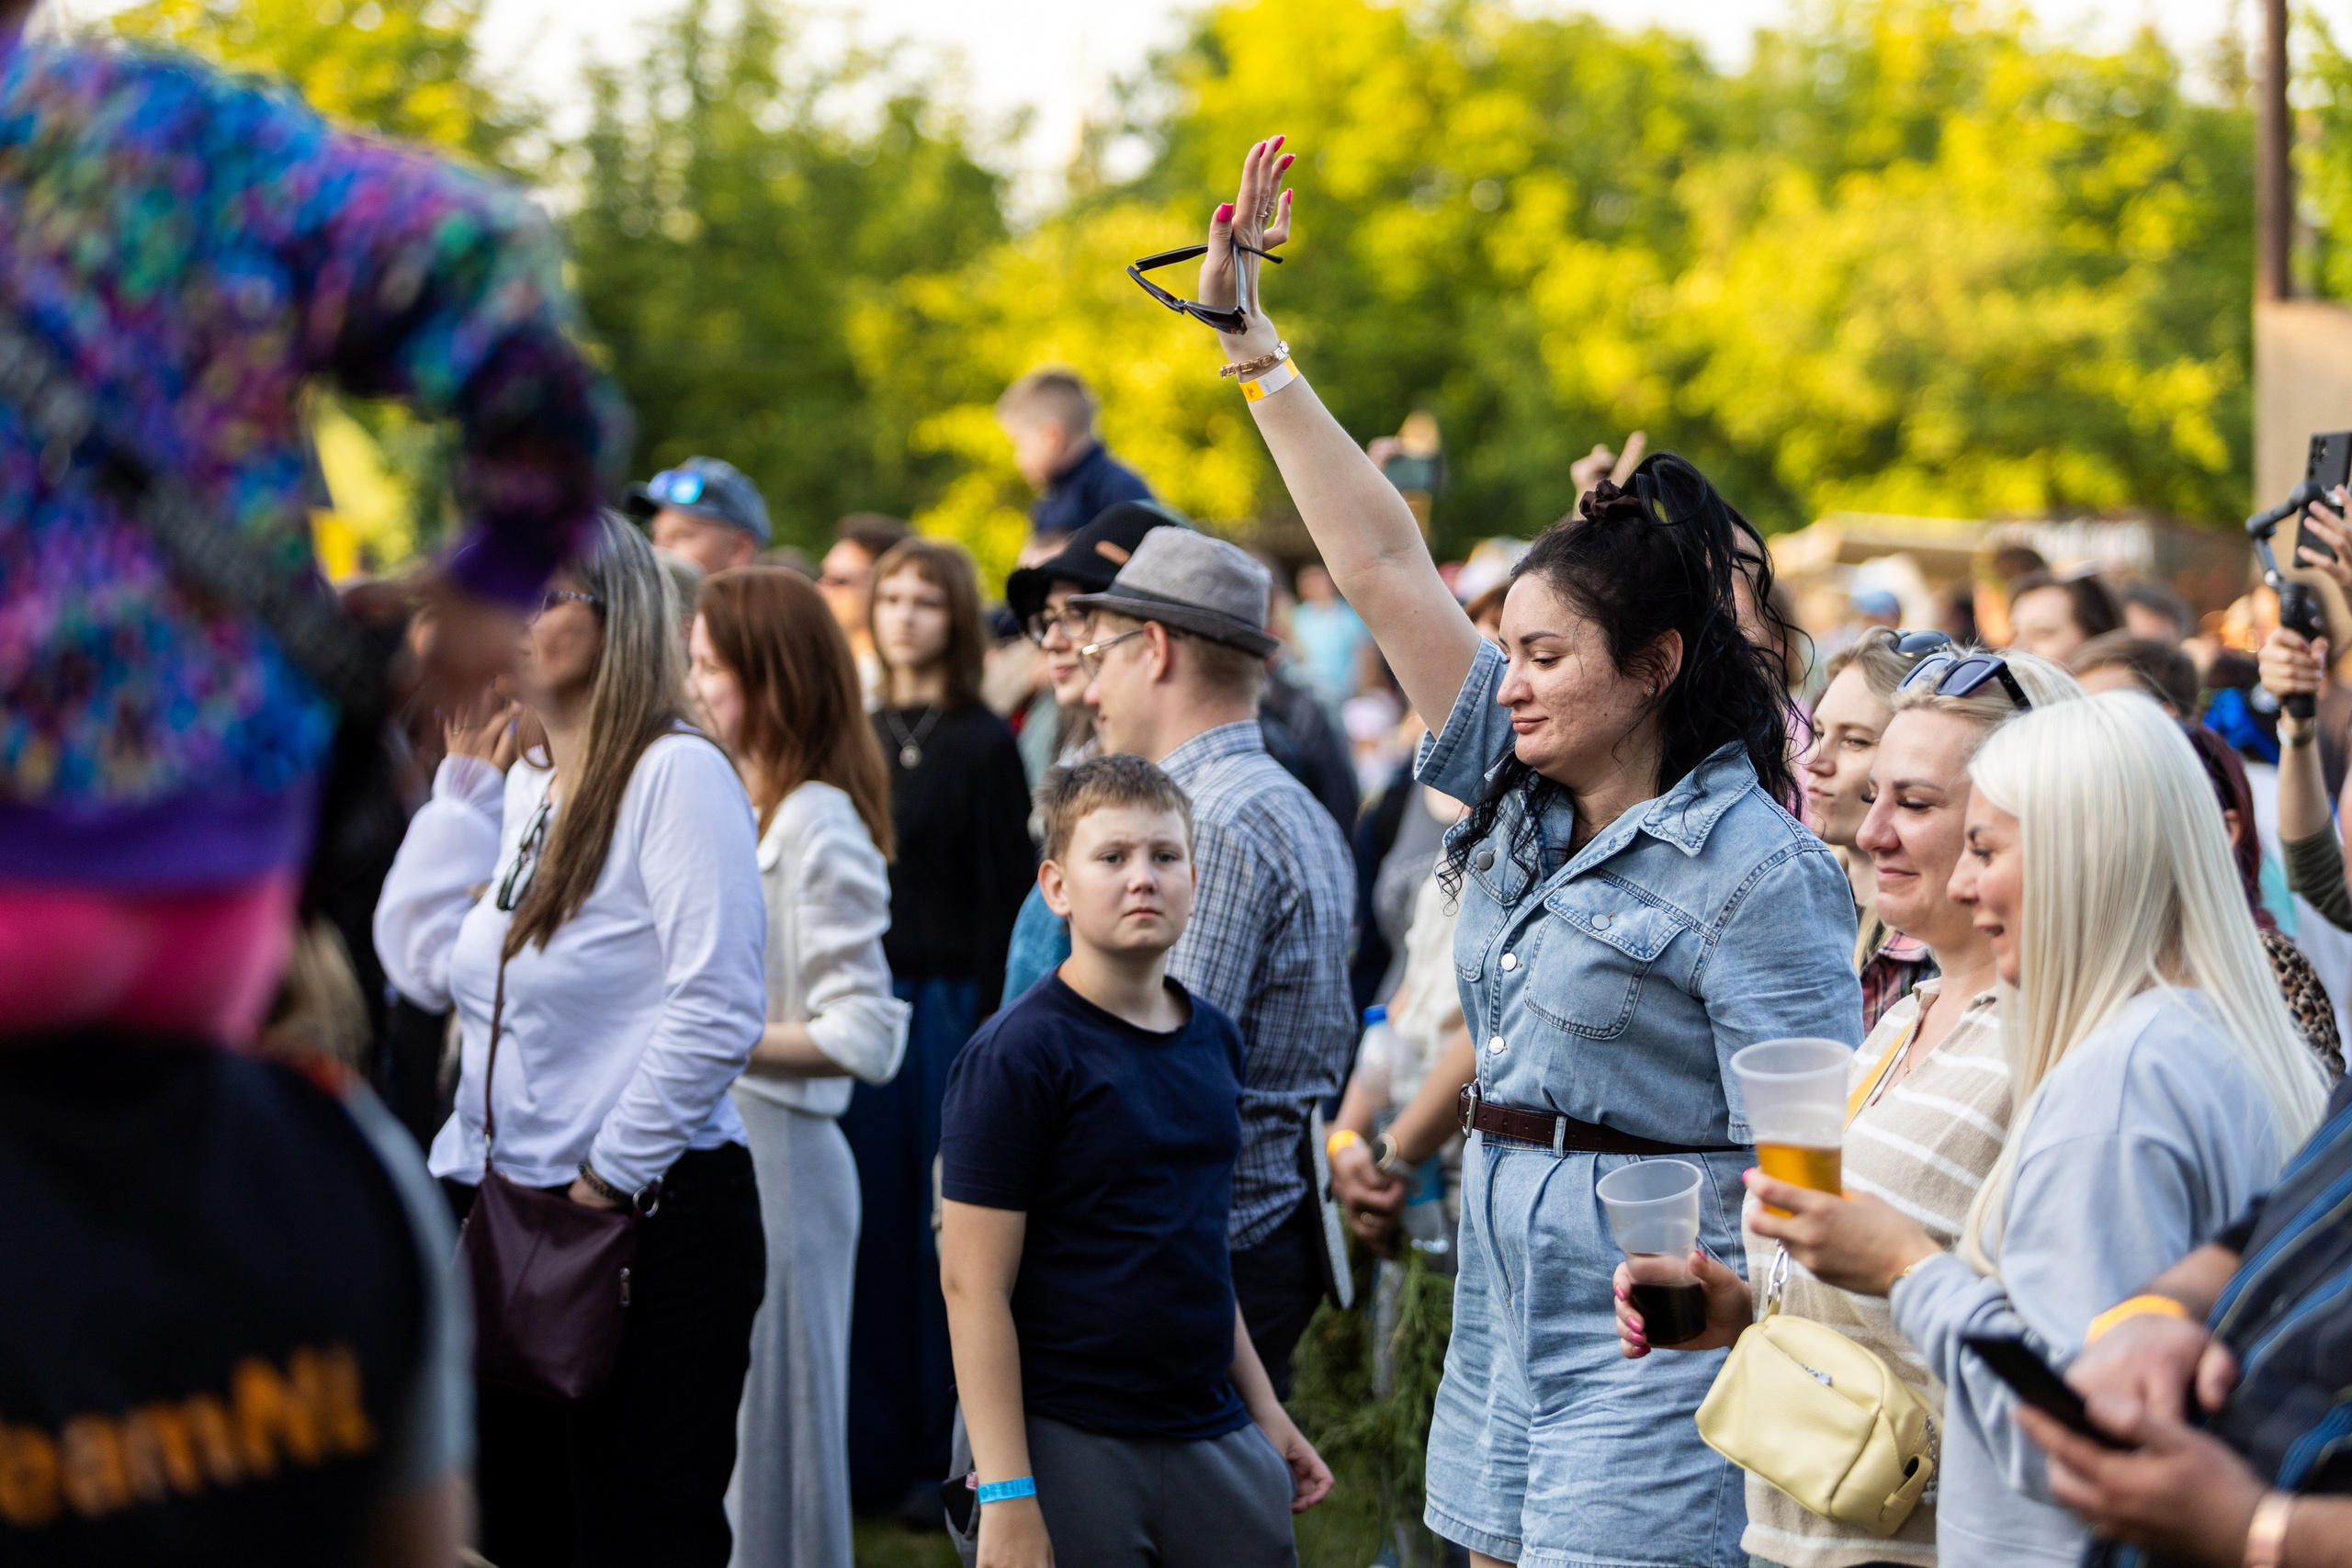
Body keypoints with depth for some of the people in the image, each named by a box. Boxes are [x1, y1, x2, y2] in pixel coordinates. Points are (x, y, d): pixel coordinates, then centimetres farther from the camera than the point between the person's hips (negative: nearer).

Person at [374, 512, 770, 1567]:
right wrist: (466, 782, 6)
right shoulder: (518, 783, 13)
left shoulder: (676, 772, -12)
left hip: (648, 1217, -8)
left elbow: (718, 1010, -19)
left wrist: (612, 1178, -15)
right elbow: (420, 962, 7)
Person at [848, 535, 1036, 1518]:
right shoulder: (863, 737, 13)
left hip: (945, 1005, -5)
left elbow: (1003, 895, -9)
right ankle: (873, 1449, 15)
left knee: (947, 1227, 0)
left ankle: (951, 1457, 9)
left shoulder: (983, 745, -5)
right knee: (873, 1225, 6)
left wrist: (990, 1028, -14)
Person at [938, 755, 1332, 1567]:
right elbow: (973, 1283, -13)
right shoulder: (1015, 1056, -11)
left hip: (1212, 1438, 6)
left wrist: (1262, 1408, 20)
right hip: (1062, 1445, -6)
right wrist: (1005, 1497, -17)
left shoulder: (1214, 1038, 10)